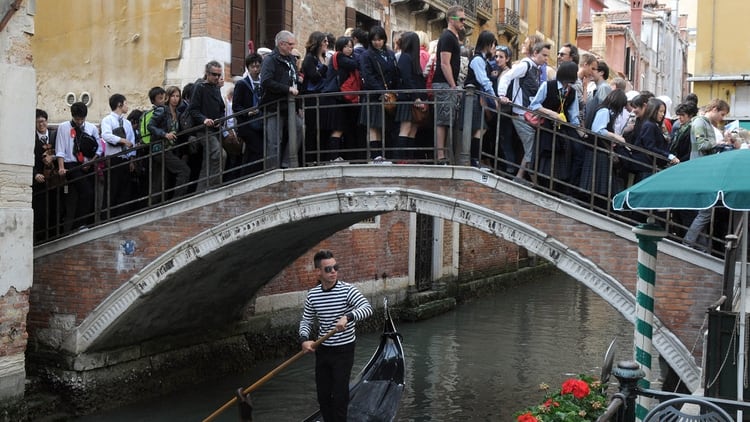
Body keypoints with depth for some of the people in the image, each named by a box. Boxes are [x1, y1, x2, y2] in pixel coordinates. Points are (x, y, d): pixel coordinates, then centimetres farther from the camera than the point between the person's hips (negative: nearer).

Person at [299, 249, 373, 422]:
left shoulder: (347, 290, -14)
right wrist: (304, 339, -11)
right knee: (323, 395, 12)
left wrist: (348, 317, -44)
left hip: (343, 351, -4)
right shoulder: (312, 295, -1)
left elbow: (367, 307, -27)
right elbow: (306, 320, 8)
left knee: (340, 395, -3)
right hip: (322, 350, 5)